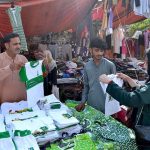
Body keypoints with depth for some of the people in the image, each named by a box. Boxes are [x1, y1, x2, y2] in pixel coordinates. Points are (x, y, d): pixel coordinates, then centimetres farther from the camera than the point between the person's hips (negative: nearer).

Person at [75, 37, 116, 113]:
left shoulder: (110, 65, -9)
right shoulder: (87, 66, 1)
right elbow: (86, 86, 10)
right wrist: (83, 101, 2)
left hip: (107, 105, -3)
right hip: (91, 104, 3)